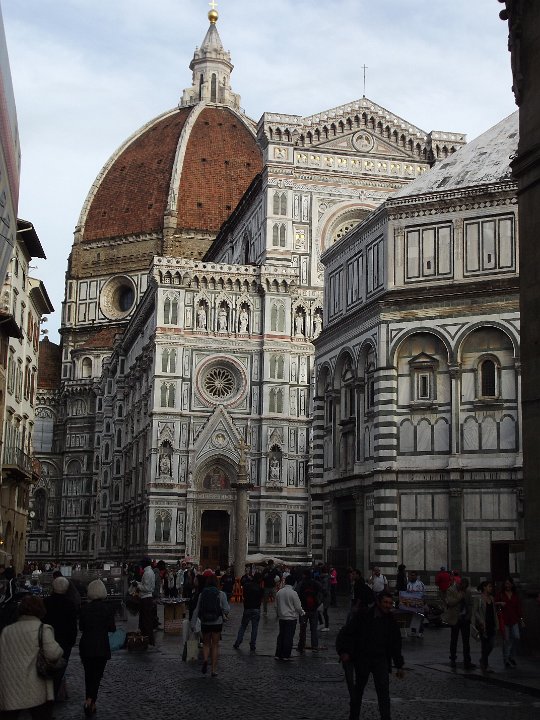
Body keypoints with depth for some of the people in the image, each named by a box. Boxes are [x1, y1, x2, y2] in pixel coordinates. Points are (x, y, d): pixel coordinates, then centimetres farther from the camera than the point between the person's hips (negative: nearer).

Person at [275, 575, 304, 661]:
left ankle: (278, 654, 14)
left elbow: (276, 606, 9)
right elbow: (298, 607, -10)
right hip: (291, 617, -5)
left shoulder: (279, 592, 0)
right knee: (289, 637, 2)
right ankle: (285, 655, 5)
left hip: (281, 617, 5)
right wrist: (301, 613, 9)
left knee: (281, 635, 13)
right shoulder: (293, 593, -15)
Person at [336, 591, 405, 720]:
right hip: (361, 659, -2)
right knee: (357, 691, 11)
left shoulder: (390, 621, 4)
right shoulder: (362, 615, -8)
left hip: (381, 660, 2)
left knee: (383, 691, -11)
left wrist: (399, 666, 13)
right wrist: (343, 651, -19)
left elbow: (396, 645, 13)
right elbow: (346, 632, -8)